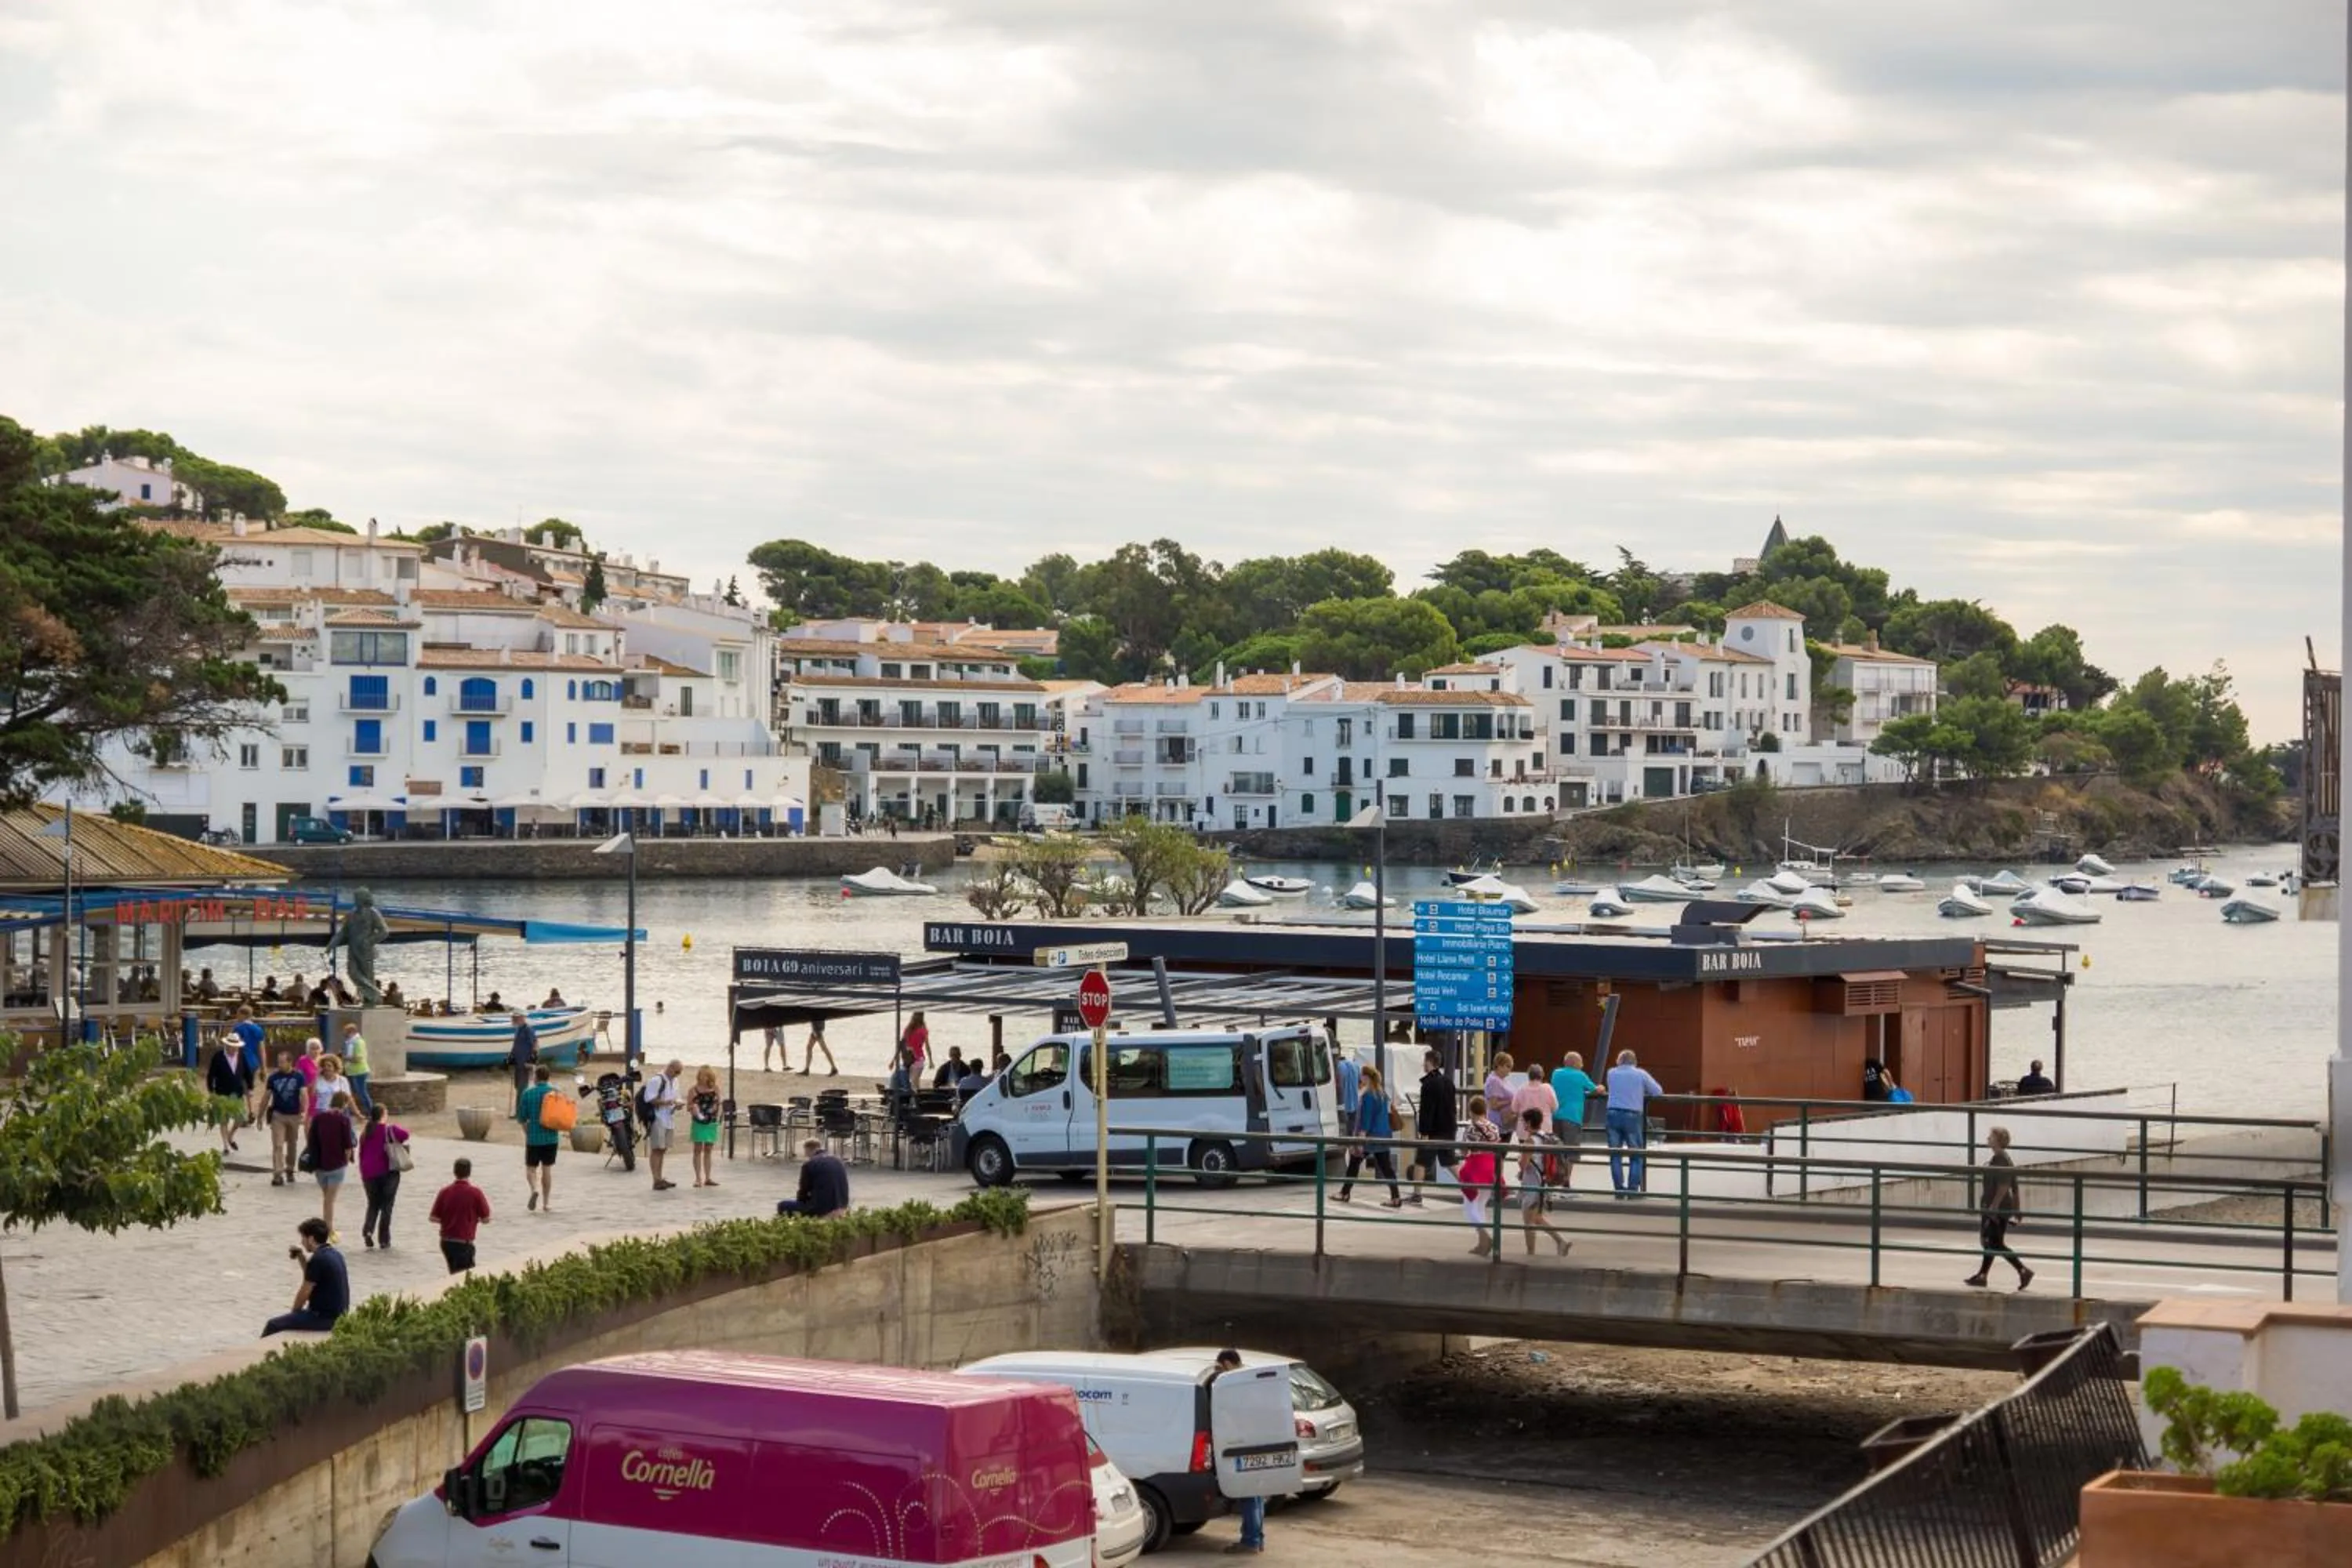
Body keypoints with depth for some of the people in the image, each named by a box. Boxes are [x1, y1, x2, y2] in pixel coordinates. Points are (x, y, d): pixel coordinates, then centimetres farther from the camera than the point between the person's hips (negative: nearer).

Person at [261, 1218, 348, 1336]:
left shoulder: (318, 1259, -19)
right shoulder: (334, 1254, 10)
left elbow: (305, 1292, -13)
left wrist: (294, 1312, 4)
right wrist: (301, 1258, 13)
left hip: (325, 1317, -10)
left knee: (273, 1325, -4)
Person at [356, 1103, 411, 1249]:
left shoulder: (365, 1132, 9)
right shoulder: (388, 1129, -7)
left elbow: (361, 1154, 12)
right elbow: (405, 1134, -22)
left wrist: (363, 1174, 19)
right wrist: (395, 1125, -2)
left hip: (369, 1173, 4)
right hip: (388, 1172, -4)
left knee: (373, 1204, 16)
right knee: (386, 1205, 5)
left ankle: (368, 1229, -10)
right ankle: (384, 1239, 3)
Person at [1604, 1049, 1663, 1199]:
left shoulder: (1612, 1073, 11)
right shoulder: (1641, 1074, 4)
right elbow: (1658, 1092, 7)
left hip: (1613, 1115, 2)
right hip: (1632, 1116, -2)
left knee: (1615, 1154, 8)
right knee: (1637, 1155, 7)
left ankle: (1619, 1189, 6)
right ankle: (1633, 1189, 1)